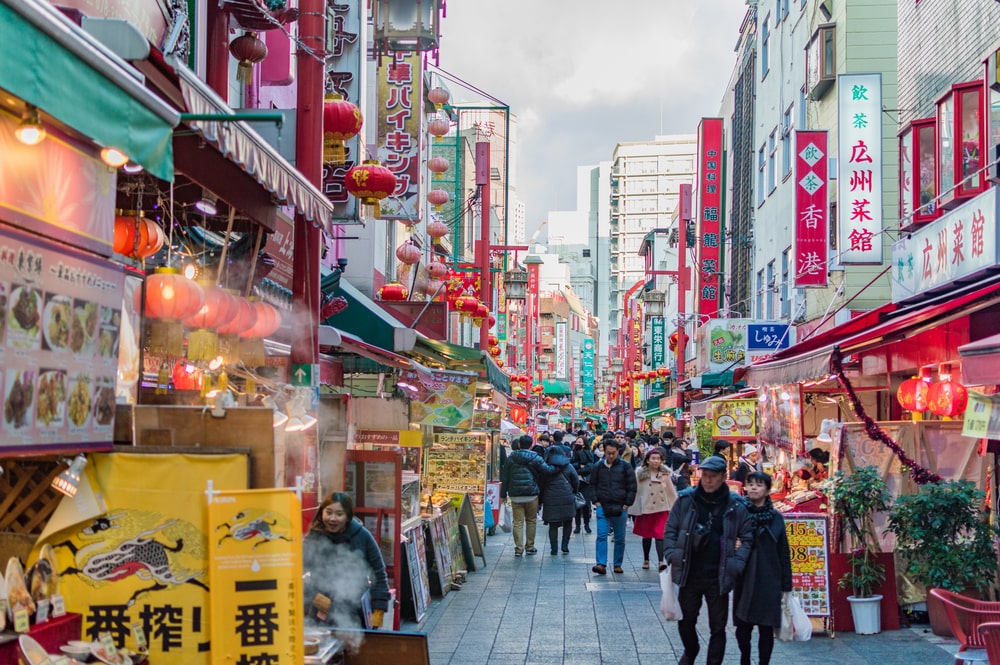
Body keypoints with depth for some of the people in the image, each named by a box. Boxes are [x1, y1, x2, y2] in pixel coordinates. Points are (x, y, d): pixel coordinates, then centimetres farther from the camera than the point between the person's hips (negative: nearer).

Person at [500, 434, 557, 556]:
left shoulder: (511, 458, 4)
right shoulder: (535, 457, -5)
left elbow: (504, 477, 6)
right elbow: (547, 470, -12)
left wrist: (503, 494, 11)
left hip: (515, 495, 1)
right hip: (531, 495, -1)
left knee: (518, 522, 3)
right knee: (531, 521, 11)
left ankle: (518, 548, -1)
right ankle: (530, 548, 14)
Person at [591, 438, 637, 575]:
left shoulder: (625, 466, 0)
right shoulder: (598, 467, 5)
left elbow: (632, 487, 3)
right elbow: (593, 485, 14)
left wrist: (626, 505, -2)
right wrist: (596, 501, 3)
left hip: (620, 508, 0)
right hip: (602, 507, 0)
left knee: (620, 538, 7)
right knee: (601, 535, -11)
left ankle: (618, 565, 16)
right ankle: (601, 564, -14)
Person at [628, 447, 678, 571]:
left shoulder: (665, 474, 3)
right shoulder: (640, 473, -3)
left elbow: (671, 492, 10)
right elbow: (635, 490, -2)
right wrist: (633, 509, -5)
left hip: (661, 508, 0)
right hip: (645, 508, 0)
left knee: (660, 535, -10)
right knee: (647, 536, 11)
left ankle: (661, 561, -14)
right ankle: (646, 560, 27)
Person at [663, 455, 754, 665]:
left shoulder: (736, 506, -5)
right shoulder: (686, 500, -3)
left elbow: (746, 538, 3)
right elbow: (670, 530, 4)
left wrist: (736, 565, -7)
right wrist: (672, 557, -6)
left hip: (719, 577, -1)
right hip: (689, 574, 1)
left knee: (718, 627, 5)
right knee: (686, 620, 17)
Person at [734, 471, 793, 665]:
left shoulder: (775, 518, 2)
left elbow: (784, 554, 5)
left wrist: (786, 585, 3)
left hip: (769, 581, 0)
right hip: (744, 580, 0)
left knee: (766, 627, 3)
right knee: (743, 627, 6)